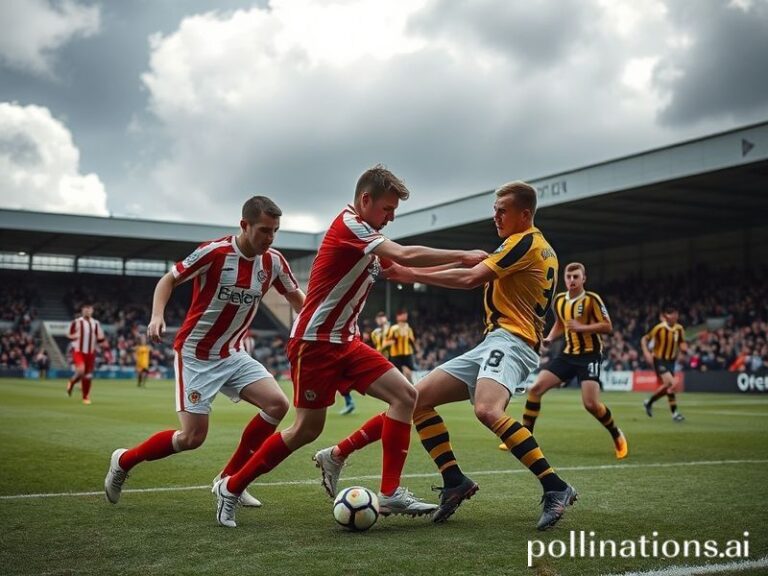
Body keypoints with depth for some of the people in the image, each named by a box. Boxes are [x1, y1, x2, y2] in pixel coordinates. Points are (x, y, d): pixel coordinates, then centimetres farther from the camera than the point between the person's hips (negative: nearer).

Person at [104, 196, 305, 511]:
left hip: (233, 354, 6)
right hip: (195, 355, -6)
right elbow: (168, 280, -9)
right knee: (193, 437, -9)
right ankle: (123, 460, 18)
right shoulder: (214, 251, -19)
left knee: (277, 404, -12)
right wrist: (157, 315, -25)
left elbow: (296, 297, 12)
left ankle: (230, 479, 5)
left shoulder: (273, 261, -3)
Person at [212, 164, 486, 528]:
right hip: (315, 341, -9)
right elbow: (406, 256, -26)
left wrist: (458, 267, 7)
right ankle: (231, 487, 13)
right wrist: (463, 256, -17)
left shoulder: (366, 234, 13)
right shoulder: (349, 225, -15)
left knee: (405, 396, -5)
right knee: (308, 428, -4)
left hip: (345, 341, 9)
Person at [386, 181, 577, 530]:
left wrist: (412, 276, -8)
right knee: (418, 397, 2)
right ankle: (455, 482, 1)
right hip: (491, 344, 11)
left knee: (487, 410, -37)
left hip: (509, 341, -11)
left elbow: (470, 279, -14)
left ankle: (555, 488, -29)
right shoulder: (540, 247, 24)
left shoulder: (526, 241, -7)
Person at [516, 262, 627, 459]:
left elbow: (607, 326, -13)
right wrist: (550, 338, 5)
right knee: (535, 388, -7)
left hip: (589, 355, -6)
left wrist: (582, 327, -24)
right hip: (568, 354, 6)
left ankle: (617, 436, 11)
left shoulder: (591, 299, -11)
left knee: (591, 404, -18)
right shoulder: (559, 300, 7)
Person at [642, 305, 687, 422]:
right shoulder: (659, 328, -15)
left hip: (671, 361, 7)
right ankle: (674, 412, -7)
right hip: (659, 360, -6)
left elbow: (681, 344, 9)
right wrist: (647, 353, -19)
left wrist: (684, 348, -15)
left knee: (666, 386, 12)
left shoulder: (679, 329, 0)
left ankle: (649, 402, 34)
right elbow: (644, 340, -7)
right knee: (671, 384, -20)